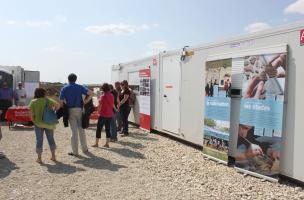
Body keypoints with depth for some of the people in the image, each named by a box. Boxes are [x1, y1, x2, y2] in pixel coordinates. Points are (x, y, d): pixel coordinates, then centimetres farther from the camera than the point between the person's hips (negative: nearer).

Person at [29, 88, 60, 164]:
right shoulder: (47, 100, -1)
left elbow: (32, 114, -6)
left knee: (39, 140, 7)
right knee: (51, 138, 13)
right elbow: (57, 105, -11)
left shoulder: (33, 102, -2)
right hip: (49, 123, 1)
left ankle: (39, 158, 9)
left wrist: (34, 121, 9)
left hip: (38, 123, -1)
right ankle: (53, 156, 18)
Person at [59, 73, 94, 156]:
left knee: (74, 131, 4)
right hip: (79, 110, 1)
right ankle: (84, 149, 21)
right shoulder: (80, 87, 4)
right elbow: (91, 93, -6)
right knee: (81, 129, 12)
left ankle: (75, 152, 8)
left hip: (70, 110, -1)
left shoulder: (64, 89, 2)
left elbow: (61, 102, -6)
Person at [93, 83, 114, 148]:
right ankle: (107, 143, 13)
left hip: (103, 115, -5)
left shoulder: (103, 96, -14)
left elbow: (100, 106, -12)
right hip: (110, 115, 5)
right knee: (108, 129, 10)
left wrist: (99, 111, 5)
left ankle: (96, 143, 11)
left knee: (99, 128, 5)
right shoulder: (111, 96, 3)